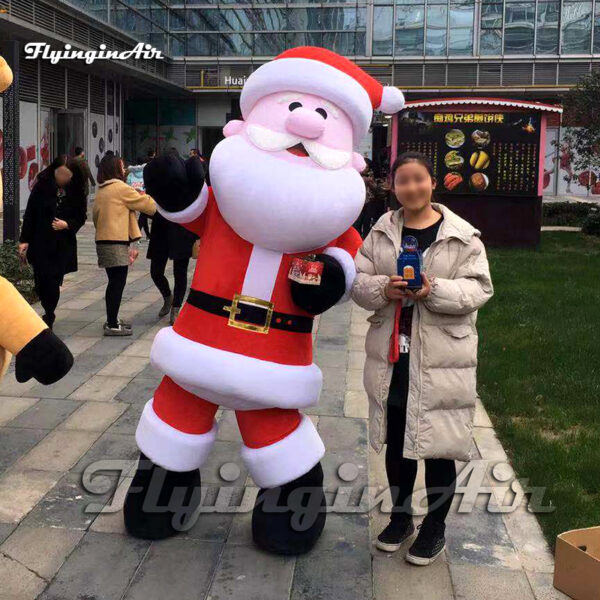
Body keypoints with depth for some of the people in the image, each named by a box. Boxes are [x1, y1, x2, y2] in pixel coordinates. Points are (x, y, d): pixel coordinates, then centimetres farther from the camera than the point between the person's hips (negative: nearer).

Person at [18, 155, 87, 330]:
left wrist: (67, 224, -16)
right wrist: (24, 240, -4)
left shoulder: (76, 192, -3)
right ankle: (49, 315, 27)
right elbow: (30, 214, -1)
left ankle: (49, 317, 16)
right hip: (40, 243, 0)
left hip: (63, 245, 0)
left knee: (53, 282, -1)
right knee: (40, 282, 2)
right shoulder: (42, 187, -5)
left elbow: (81, 217, 5)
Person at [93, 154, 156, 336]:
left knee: (114, 282, 16)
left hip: (103, 241, 9)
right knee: (118, 282, -4)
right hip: (117, 243, -9)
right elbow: (146, 204, -5)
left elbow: (96, 217, 17)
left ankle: (111, 321, 25)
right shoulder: (121, 188, -10)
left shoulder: (101, 191, 15)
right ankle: (112, 325, -2)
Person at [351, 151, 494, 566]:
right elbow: (358, 281, 3)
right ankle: (401, 517, 36)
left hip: (441, 357, -3)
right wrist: (383, 289, -18)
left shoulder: (463, 236, -5)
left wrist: (435, 291, -24)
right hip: (392, 354, 4)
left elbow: (479, 289, -9)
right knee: (396, 441, 16)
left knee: (438, 445, 5)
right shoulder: (381, 233, 5)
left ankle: (435, 528, 25)